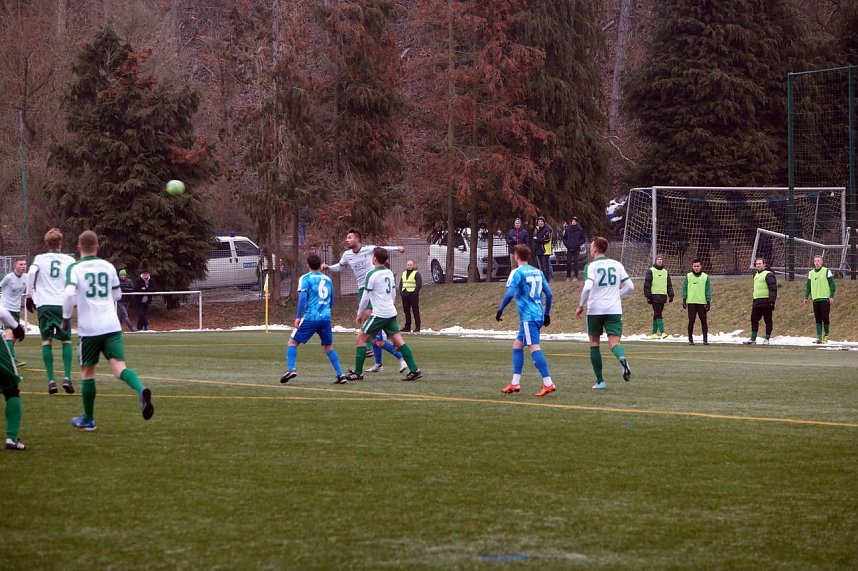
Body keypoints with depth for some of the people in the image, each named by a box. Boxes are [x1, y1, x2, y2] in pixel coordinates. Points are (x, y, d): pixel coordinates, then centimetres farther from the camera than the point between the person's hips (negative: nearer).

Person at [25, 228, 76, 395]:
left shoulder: (40, 258, 8)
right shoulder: (69, 260, 10)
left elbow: (31, 273, -9)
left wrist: (29, 295, 0)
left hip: (44, 304, 0)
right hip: (63, 304, 0)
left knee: (46, 340, 3)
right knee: (66, 340, 11)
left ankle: (51, 380, -9)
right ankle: (67, 376, -6)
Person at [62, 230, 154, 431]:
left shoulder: (75, 268, -3)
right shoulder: (108, 266, 10)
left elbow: (69, 294, -18)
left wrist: (66, 318, -4)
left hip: (89, 329, -2)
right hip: (112, 326, 2)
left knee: (87, 371, 13)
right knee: (119, 367, -8)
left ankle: (88, 419, 21)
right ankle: (140, 389, -40)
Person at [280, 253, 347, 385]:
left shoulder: (305, 278, 1)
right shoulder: (328, 279, 17)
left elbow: (303, 296, -13)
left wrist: (298, 317, -13)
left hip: (310, 318, -4)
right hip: (326, 318, 4)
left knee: (293, 342, 7)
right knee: (328, 347, 17)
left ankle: (291, 369, -12)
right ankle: (340, 374, 6)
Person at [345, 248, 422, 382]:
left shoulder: (372, 275, -12)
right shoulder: (390, 273, 10)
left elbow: (365, 297, -9)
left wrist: (359, 314, 1)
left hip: (379, 314, -7)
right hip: (391, 313, 7)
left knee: (360, 339, 1)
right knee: (398, 341, 6)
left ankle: (358, 373, 0)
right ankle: (414, 370, -1)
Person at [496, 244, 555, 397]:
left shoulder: (517, 272, -6)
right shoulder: (537, 272, 15)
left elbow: (510, 294, -17)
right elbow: (549, 294, 14)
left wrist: (500, 310, -7)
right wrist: (547, 314, 23)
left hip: (528, 316, -8)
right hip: (538, 315, 8)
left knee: (534, 347, -13)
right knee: (517, 345, 17)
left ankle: (548, 383, -22)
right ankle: (515, 383, 16)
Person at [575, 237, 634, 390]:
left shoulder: (591, 266, -5)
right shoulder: (617, 265, 7)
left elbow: (587, 287, -20)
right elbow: (630, 286, 6)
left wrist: (581, 306, -8)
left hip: (595, 309, -2)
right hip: (614, 309, 2)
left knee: (594, 343, 14)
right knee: (614, 342, -1)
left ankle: (600, 381, 12)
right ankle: (622, 358, -39)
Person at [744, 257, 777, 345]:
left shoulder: (768, 275, -9)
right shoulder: (756, 275, 19)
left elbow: (773, 289, -15)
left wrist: (771, 301, -21)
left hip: (766, 302, -9)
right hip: (757, 302, 9)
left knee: (767, 320, -1)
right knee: (754, 320, 7)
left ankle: (767, 339, 4)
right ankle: (753, 339, 13)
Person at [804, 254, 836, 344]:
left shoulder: (827, 271, 0)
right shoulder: (811, 273, 14)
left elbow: (832, 284, -2)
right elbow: (808, 286, 19)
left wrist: (832, 296, -10)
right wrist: (806, 297, 11)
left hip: (825, 299, -4)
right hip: (815, 299, 4)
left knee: (825, 317, -6)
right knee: (818, 319, 2)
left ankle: (826, 335, 10)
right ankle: (819, 337, 2)